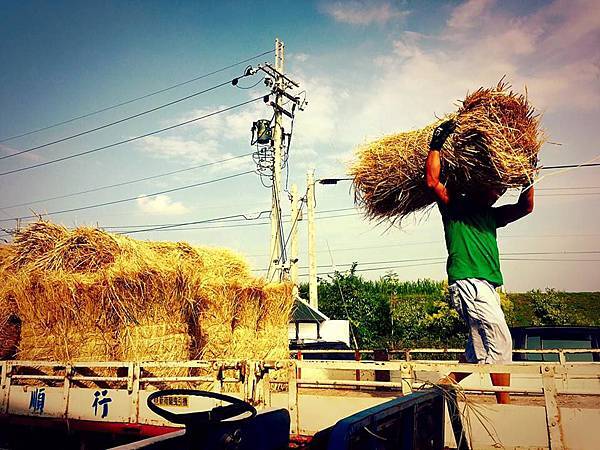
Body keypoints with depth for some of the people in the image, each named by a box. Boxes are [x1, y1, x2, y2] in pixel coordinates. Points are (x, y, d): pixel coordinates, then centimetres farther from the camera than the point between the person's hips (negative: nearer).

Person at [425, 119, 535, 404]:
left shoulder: (490, 216, 25)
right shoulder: (454, 206, 4)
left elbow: (525, 206, 23)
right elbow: (433, 182, -10)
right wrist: (437, 144, -7)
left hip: (486, 286, 9)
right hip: (467, 282, -8)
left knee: (479, 352, 10)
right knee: (500, 341, -11)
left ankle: (445, 385, 19)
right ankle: (505, 404, -3)